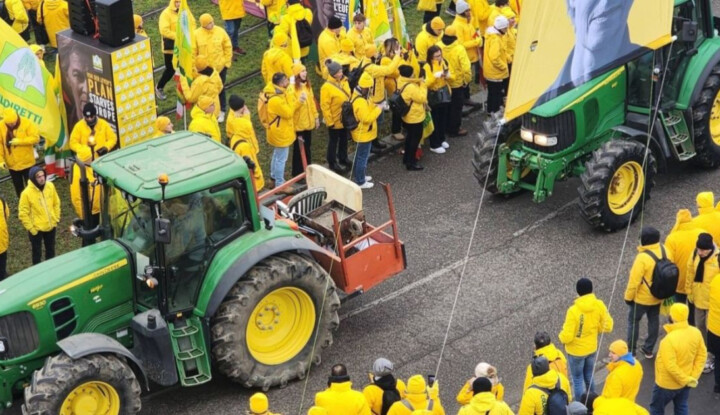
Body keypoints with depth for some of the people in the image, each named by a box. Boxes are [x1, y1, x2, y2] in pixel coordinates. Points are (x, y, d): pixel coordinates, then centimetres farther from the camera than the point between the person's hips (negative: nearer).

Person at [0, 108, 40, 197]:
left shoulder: (26, 123, -15)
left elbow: (36, 138, -18)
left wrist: (19, 141, -26)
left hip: (27, 162, -3)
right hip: (12, 164, 3)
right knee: (19, 189, 14)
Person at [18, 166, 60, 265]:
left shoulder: (50, 186, -9)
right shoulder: (27, 193, -23)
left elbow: (56, 203, 6)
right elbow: (23, 214, -17)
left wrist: (56, 219, 4)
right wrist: (31, 228, -15)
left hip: (51, 226, 5)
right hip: (36, 229, -5)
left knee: (51, 250, 23)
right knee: (37, 253, 11)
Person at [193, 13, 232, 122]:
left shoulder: (220, 32, -9)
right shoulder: (196, 34, -11)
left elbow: (228, 48, -1)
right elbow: (193, 52, -5)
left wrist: (227, 63, -2)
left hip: (220, 67, 1)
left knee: (220, 89, 13)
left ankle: (221, 111, 27)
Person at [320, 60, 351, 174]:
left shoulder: (344, 81, -3)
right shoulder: (326, 87, -25)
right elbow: (324, 106, -21)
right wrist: (329, 121, -19)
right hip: (335, 120, -7)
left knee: (344, 140, 22)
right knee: (333, 142, 10)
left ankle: (343, 159, 41)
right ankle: (332, 163, 24)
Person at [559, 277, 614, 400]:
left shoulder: (573, 311, -30)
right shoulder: (599, 305, -17)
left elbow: (567, 337, -25)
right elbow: (608, 327, -6)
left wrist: (561, 337, -3)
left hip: (576, 351, -5)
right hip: (592, 348, 5)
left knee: (577, 380, 13)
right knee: (589, 376, 25)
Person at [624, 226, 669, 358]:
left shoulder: (643, 257, -31)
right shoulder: (665, 251, -10)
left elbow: (634, 280, -24)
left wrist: (628, 297, -9)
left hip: (642, 298, -6)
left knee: (633, 320, 14)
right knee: (654, 320, 21)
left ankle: (631, 350, 23)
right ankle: (649, 350, 33)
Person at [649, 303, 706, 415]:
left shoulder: (669, 339, -35)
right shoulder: (696, 333, -13)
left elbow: (671, 366, -32)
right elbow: (702, 355, -2)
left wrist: (687, 380, -17)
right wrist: (693, 377, -1)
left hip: (667, 383, -6)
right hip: (685, 383, 6)